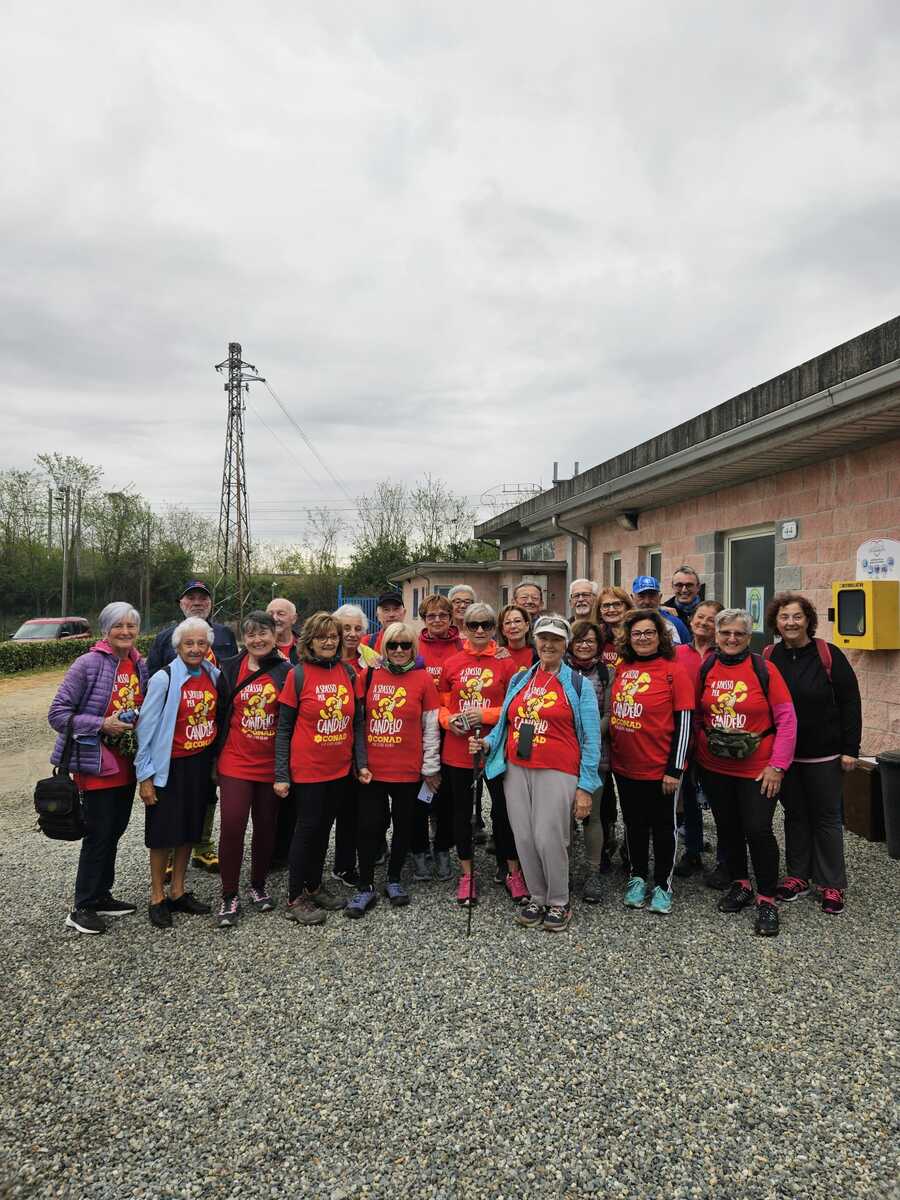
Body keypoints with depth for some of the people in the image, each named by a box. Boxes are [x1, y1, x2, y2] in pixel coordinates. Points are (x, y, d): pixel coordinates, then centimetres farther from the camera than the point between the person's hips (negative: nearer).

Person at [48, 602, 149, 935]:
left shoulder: (140, 666, 5)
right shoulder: (88, 664, -14)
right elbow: (57, 714, -14)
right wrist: (102, 725, -21)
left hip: (127, 764, 6)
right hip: (97, 764, -6)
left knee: (115, 831, 16)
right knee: (99, 833, 0)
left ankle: (101, 896, 32)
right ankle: (82, 907, 16)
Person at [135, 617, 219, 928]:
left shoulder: (214, 676, 0)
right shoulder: (164, 679, -14)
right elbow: (146, 728, -12)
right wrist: (145, 776, -12)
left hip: (201, 764, 5)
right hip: (169, 766, -5)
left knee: (189, 829, 14)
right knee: (164, 833, 6)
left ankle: (178, 892, 29)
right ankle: (157, 898, 22)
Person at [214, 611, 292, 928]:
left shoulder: (286, 671, -3)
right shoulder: (229, 669, 1)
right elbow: (220, 714, 6)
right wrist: (215, 758, 7)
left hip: (271, 765, 0)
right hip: (235, 763, 0)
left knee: (266, 828, 12)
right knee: (231, 827, -5)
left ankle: (258, 886, 32)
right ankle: (229, 897, 11)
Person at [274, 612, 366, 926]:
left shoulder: (350, 674, 3)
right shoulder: (298, 675, -9)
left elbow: (358, 722, 8)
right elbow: (283, 728, -6)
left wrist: (361, 762, 2)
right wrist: (281, 774, -9)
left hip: (341, 769, 4)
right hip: (307, 768, -4)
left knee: (324, 827, 15)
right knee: (308, 828, 3)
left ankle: (314, 886, 32)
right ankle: (295, 898, 18)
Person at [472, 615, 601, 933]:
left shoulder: (579, 685, 1)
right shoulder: (519, 679, 13)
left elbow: (590, 739, -1)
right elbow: (505, 724, 20)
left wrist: (585, 787, -7)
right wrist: (488, 743, -1)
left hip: (557, 773, -4)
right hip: (516, 770, 4)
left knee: (549, 839, -7)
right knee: (524, 839, 5)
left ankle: (559, 903, 17)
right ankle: (537, 898, 26)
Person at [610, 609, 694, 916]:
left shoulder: (673, 670, -10)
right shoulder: (621, 668, 3)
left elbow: (683, 723, -11)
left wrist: (674, 769, -13)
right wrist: (610, 753, 11)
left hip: (659, 769, -4)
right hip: (624, 766, 4)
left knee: (662, 827, 11)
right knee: (634, 825, 17)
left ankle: (662, 885, 27)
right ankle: (638, 878, 35)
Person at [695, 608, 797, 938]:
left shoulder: (765, 669, -9)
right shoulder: (706, 669, 2)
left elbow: (787, 719, -8)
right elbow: (696, 715, 11)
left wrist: (777, 765, -12)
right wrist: (697, 753, 4)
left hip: (758, 769, -4)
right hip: (714, 768, 4)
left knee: (758, 830, -6)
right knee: (727, 828, 14)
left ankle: (767, 900, 13)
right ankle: (740, 885, 34)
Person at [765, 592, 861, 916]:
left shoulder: (828, 655, -11)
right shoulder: (768, 657, -1)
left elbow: (850, 703, -8)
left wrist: (850, 749, -10)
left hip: (824, 755, -3)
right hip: (784, 754, 3)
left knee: (827, 817, 8)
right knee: (795, 814, 15)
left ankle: (832, 885, 20)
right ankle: (798, 876, 28)